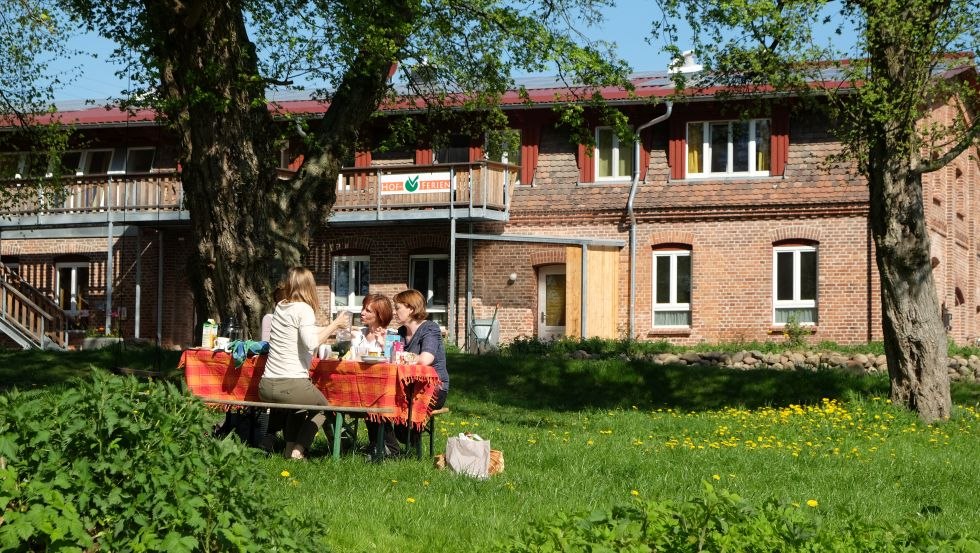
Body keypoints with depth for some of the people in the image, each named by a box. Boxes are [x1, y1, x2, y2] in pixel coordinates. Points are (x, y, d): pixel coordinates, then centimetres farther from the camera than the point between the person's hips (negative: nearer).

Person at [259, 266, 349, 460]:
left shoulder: (280, 306, 14)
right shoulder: (304, 309, -9)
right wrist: (335, 324, -12)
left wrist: (333, 327, 40)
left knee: (297, 406, 36)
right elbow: (310, 342, -24)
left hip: (266, 386, 7)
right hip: (292, 384, -7)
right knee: (322, 407, 22)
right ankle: (298, 450, 8)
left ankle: (290, 447, 22)